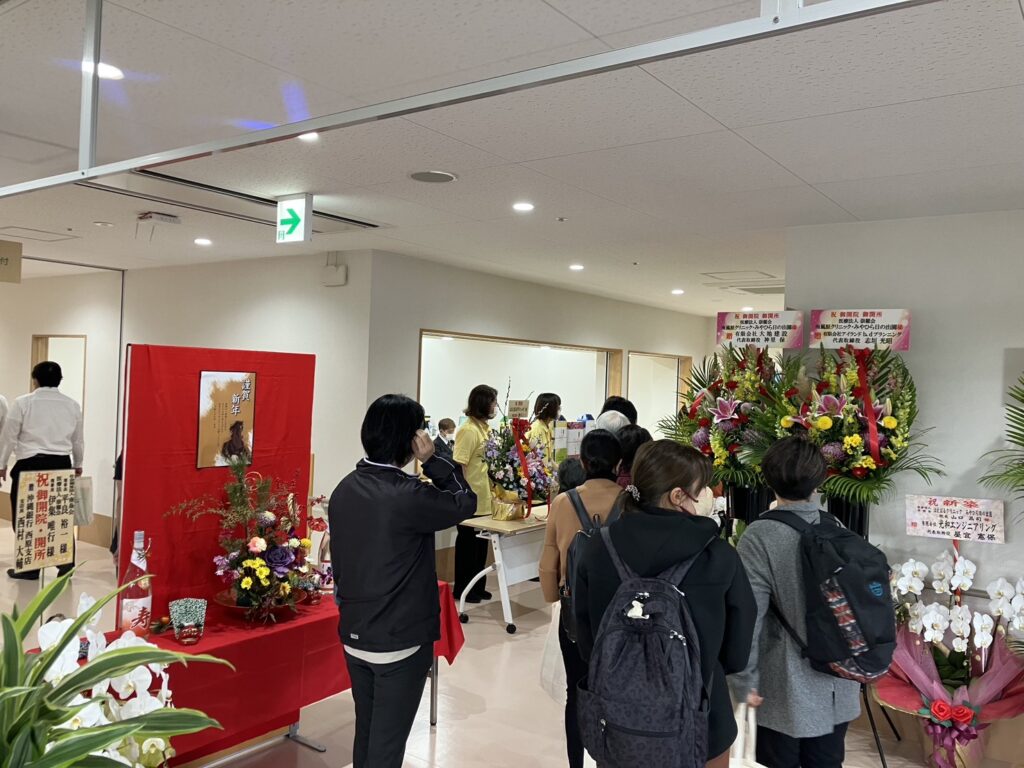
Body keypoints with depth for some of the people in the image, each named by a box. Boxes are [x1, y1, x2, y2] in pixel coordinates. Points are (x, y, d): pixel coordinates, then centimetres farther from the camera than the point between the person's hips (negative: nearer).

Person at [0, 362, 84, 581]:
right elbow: (78, 440, 16)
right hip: (61, 464, 3)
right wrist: (78, 464, 30)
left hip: (30, 464, -3)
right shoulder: (72, 405, 8)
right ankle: (66, 562, 7)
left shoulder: (23, 403, -3)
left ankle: (29, 567, 10)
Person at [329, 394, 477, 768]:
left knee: (366, 735, 21)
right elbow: (466, 502, -7)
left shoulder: (344, 490, 1)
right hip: (400, 640, -7)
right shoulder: (409, 495, -23)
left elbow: (338, 561, 9)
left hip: (354, 635, 7)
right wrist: (432, 460, -8)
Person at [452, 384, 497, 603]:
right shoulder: (469, 431, -17)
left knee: (480, 544, 16)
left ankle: (477, 587, 28)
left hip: (484, 499, 9)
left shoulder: (484, 428, 10)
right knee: (467, 544, 5)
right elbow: (458, 466, -21)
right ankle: (462, 590, 18)